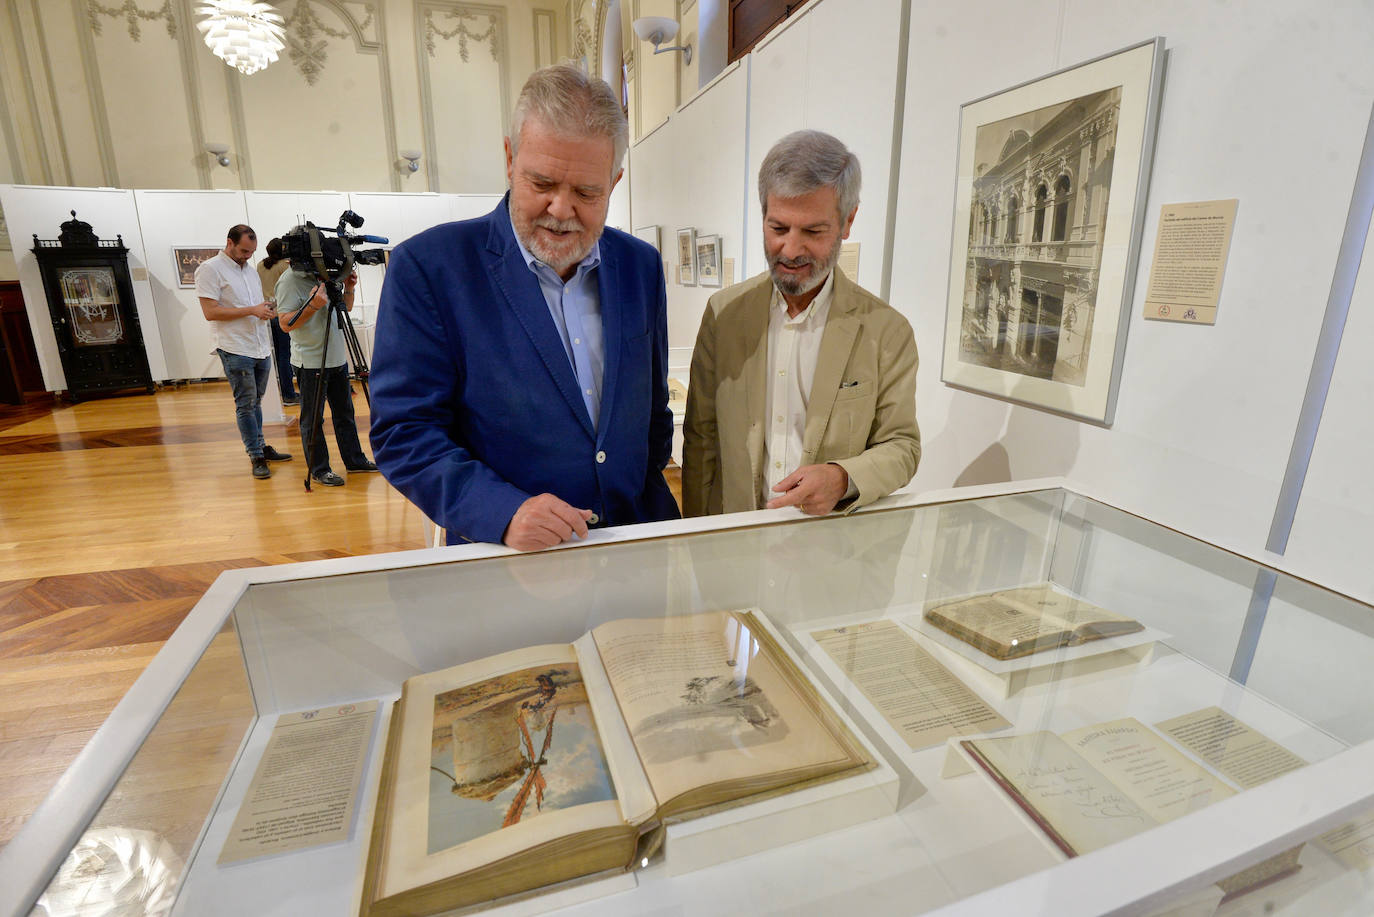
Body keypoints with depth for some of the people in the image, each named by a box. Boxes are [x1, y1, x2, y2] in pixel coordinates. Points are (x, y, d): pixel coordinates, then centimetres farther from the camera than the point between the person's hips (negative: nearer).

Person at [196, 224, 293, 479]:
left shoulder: (251, 270, 18)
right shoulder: (210, 269, -5)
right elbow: (210, 312, -13)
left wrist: (267, 311, 0)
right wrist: (252, 310, -17)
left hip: (261, 348, 7)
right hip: (235, 350, -7)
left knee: (255, 402, 14)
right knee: (246, 405, -4)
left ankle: (260, 447, 23)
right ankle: (257, 458, 0)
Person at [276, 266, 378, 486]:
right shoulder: (290, 280, -11)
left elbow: (345, 308, 20)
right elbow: (285, 323, -18)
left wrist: (348, 289, 2)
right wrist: (314, 305, -28)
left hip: (338, 359, 7)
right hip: (311, 362, -7)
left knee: (345, 413, 15)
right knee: (312, 420, 3)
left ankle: (355, 460, 25)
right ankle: (319, 469, 13)